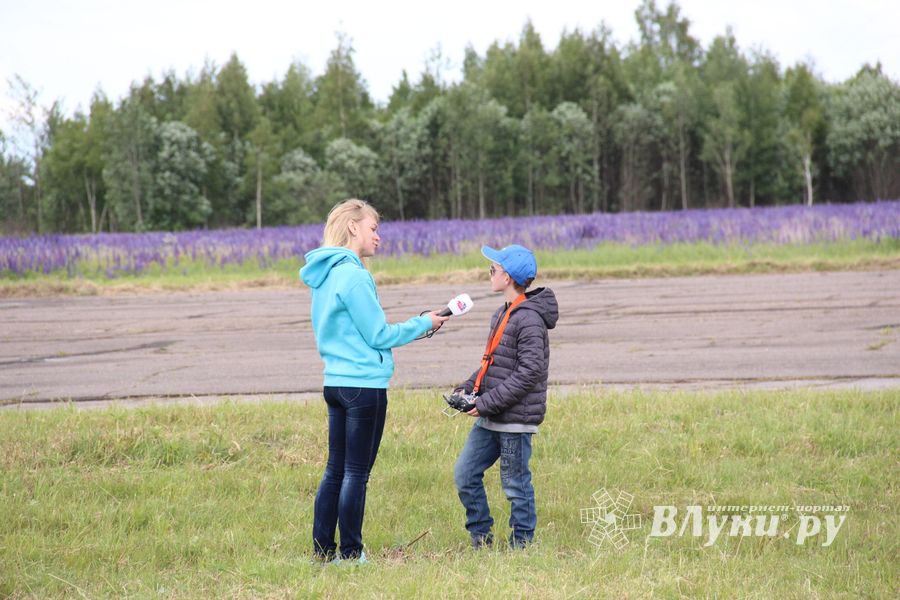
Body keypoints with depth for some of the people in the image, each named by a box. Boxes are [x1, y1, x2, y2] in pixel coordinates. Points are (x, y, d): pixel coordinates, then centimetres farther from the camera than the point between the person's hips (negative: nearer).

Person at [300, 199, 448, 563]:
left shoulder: (326, 274, 13)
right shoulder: (353, 275, -15)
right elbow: (378, 335, -13)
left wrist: (413, 328, 18)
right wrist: (423, 324, -1)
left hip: (335, 382, 9)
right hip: (364, 384, -9)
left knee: (336, 469, 13)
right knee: (357, 472, -1)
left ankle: (322, 550, 16)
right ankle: (350, 553, 5)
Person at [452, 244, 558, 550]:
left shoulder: (529, 319, -16)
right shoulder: (502, 314, 14)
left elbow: (530, 371, -22)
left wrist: (488, 402, -20)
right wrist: (468, 387, 6)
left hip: (515, 419, -9)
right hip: (490, 420, 9)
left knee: (515, 484, 2)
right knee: (465, 473, 9)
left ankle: (521, 545, 15)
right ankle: (481, 538, 19)